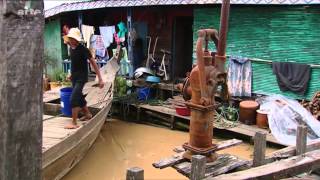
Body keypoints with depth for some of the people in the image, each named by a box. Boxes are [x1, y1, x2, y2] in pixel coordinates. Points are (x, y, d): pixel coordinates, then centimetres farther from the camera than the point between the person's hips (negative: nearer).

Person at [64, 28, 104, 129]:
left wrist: (100, 79, -21)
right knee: (79, 98, 19)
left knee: (73, 99, -15)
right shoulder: (71, 48, 2)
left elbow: (93, 63, -17)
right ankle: (88, 114, 40)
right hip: (74, 77, 8)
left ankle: (74, 123, -10)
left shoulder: (83, 49, -18)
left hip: (81, 77, -8)